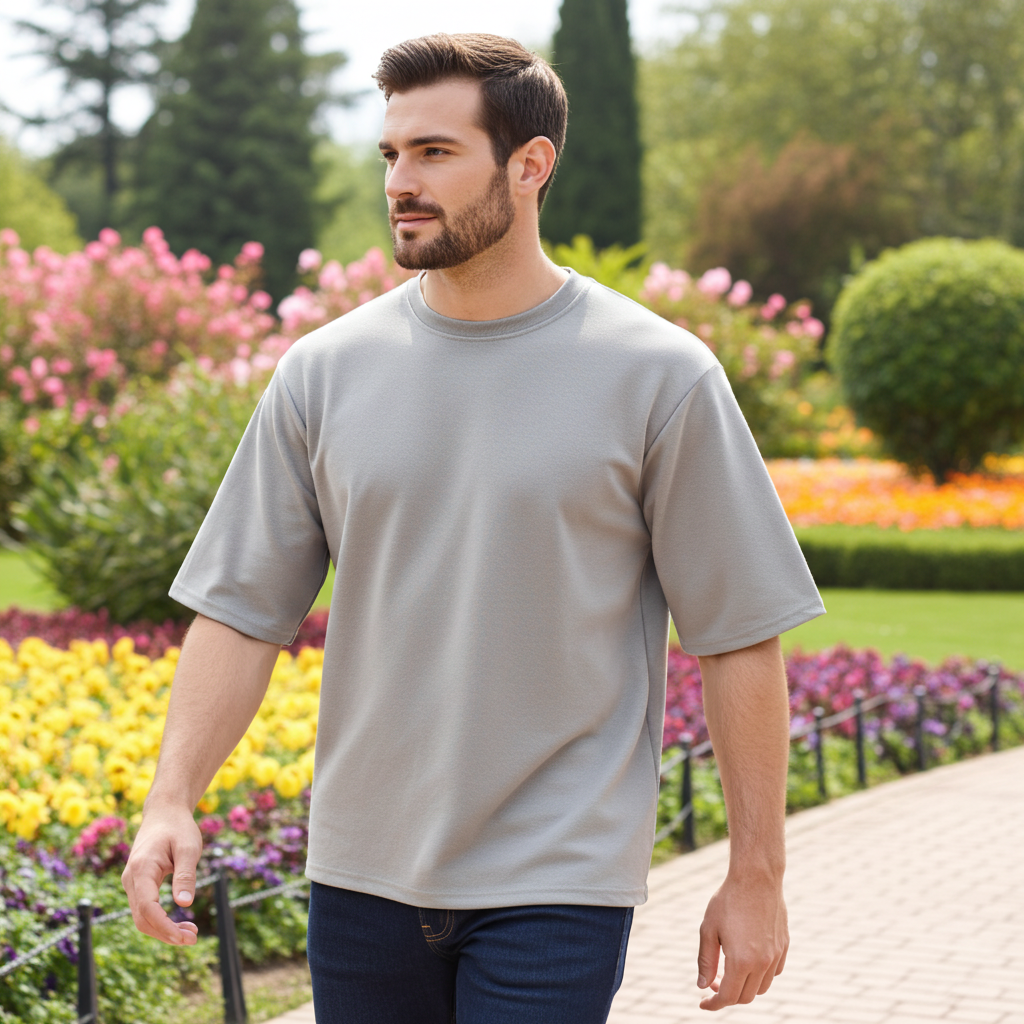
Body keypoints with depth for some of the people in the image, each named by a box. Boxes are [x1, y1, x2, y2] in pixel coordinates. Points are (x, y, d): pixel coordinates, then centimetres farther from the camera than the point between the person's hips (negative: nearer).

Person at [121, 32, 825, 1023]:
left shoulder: (660, 377, -5)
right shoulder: (323, 373, 3)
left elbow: (739, 638, -2)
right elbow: (242, 609, 5)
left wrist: (756, 876, -1)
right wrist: (171, 801, -8)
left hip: (557, 884, -3)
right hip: (360, 870, 4)